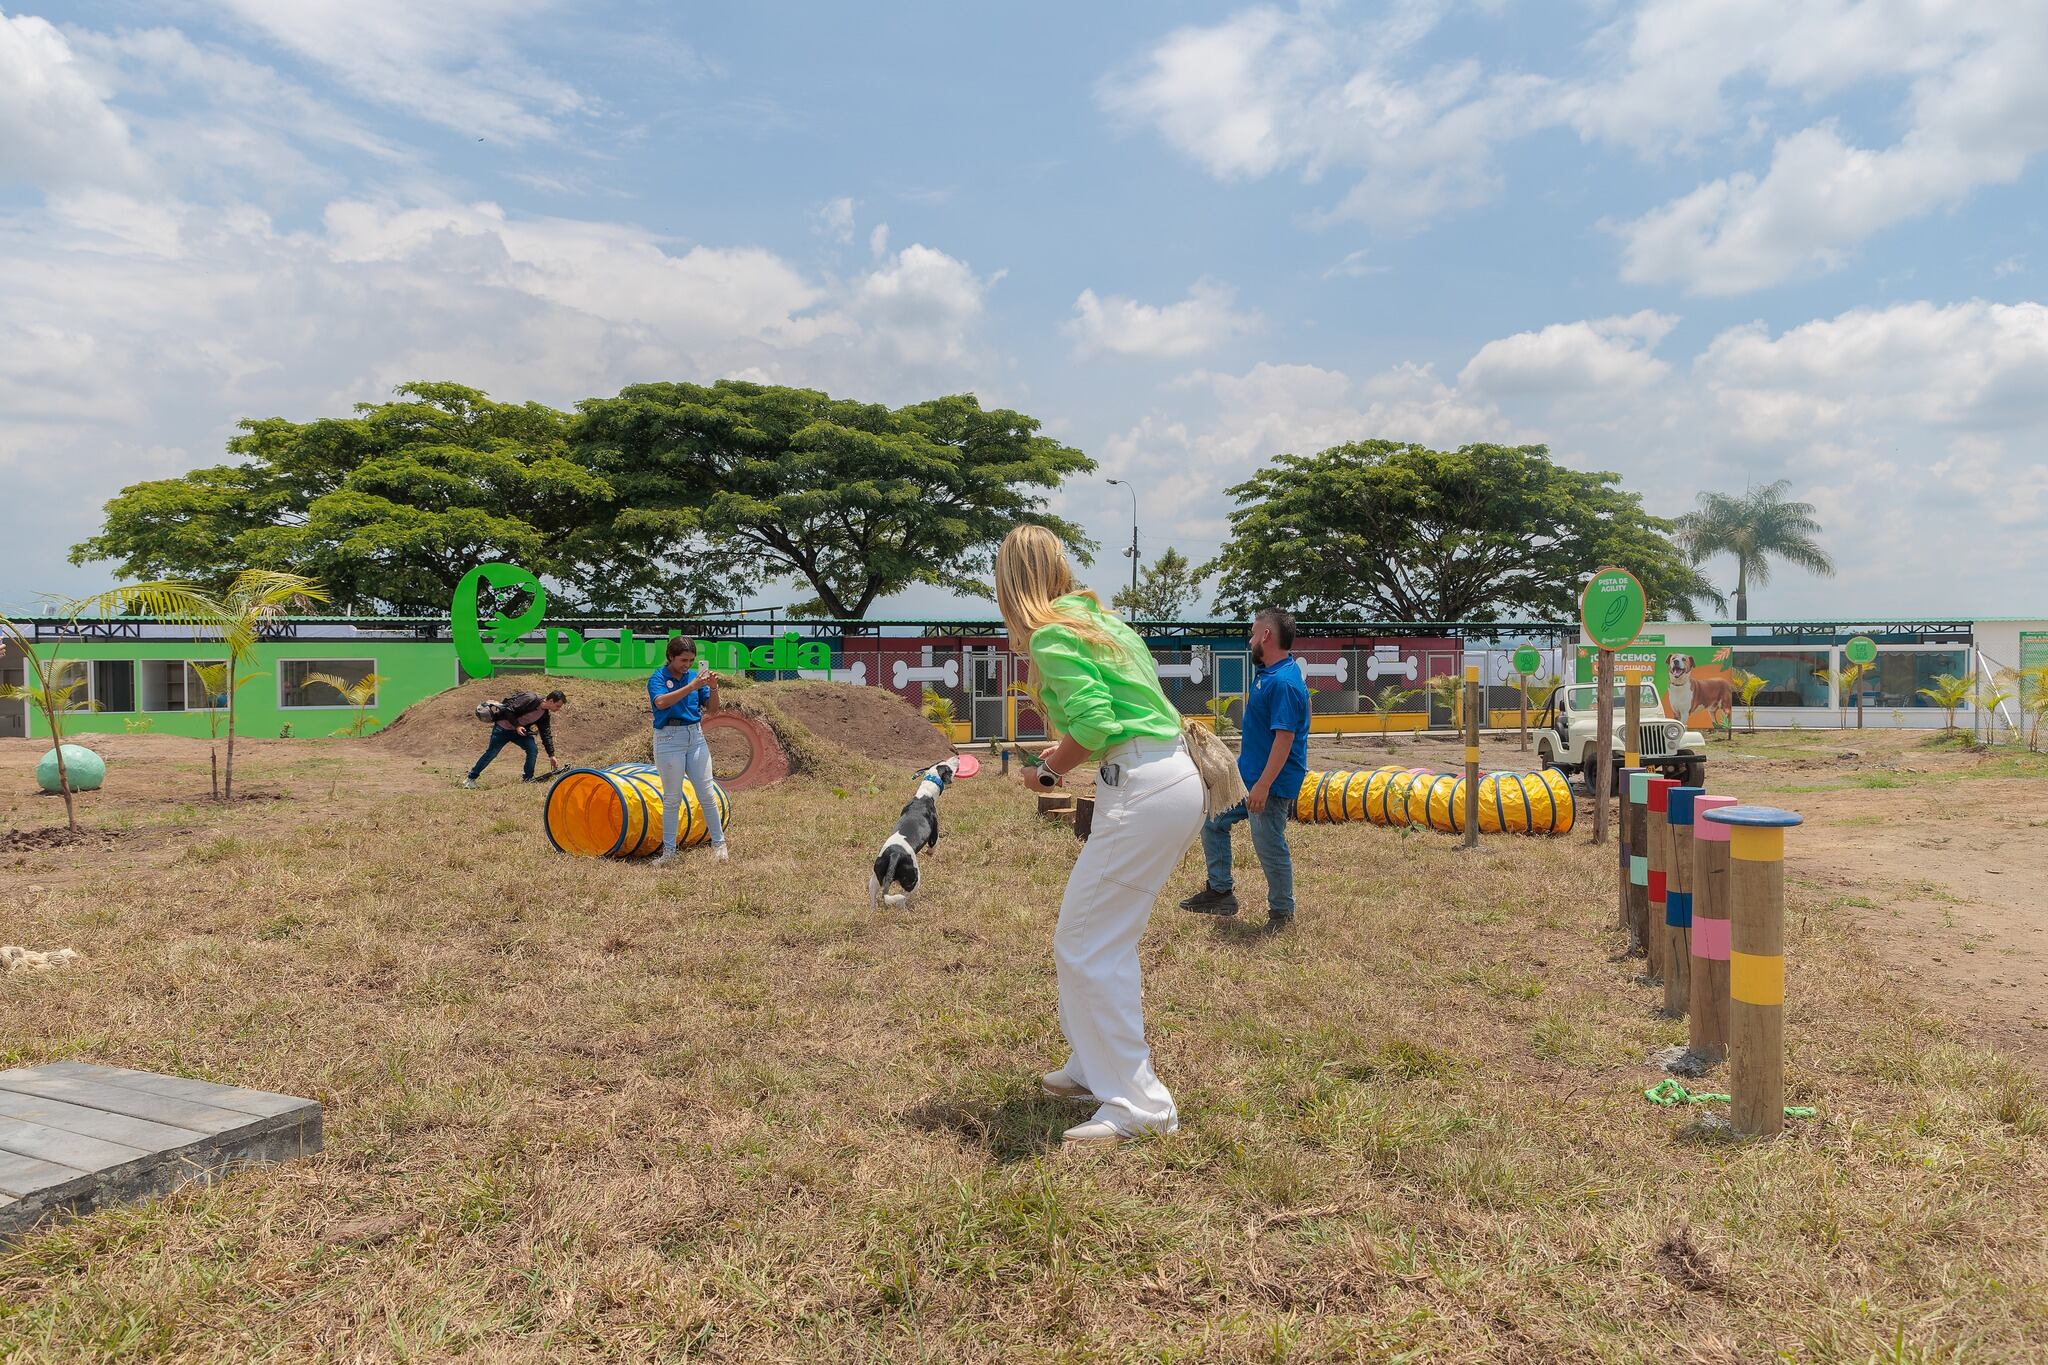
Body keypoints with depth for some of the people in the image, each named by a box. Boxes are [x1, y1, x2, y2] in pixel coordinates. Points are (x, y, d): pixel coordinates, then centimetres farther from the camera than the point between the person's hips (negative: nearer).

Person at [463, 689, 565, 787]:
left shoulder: (545, 715, -4)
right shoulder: (530, 700, -27)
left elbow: (547, 735, 2)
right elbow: (508, 710, -24)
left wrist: (551, 755, 1)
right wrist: (517, 726, -26)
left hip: (520, 731, 6)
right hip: (503, 728, -6)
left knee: (533, 751, -11)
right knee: (491, 753, 0)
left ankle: (528, 779, 2)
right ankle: (471, 778, 13)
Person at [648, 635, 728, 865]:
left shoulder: (695, 676, 6)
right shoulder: (657, 678, -5)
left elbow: (713, 708, 7)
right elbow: (661, 702, -26)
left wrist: (713, 688, -13)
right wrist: (691, 687, -30)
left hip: (695, 736, 3)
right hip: (669, 739, -3)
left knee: (707, 794, 3)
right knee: (671, 798, 2)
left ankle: (718, 843, 13)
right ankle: (669, 851, 11)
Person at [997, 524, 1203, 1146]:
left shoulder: (1052, 636, -9)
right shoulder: (1101, 618, 17)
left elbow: (1093, 723, -19)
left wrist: (1049, 770, -2)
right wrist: (1069, 753, 20)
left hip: (1143, 791, -10)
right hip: (1178, 778, 10)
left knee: (1086, 945, -2)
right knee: (1102, 933, 20)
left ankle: (1138, 1105, 3)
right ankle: (1098, 1067, 33)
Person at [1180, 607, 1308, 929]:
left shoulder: (1283, 682, -24)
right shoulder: (1268, 671, 8)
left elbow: (1284, 738, -28)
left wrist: (1263, 785, -29)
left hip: (1270, 783, -11)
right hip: (1246, 772, 11)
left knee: (1270, 848, 0)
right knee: (1213, 822, 17)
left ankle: (1282, 912, 18)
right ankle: (1220, 892, 27)